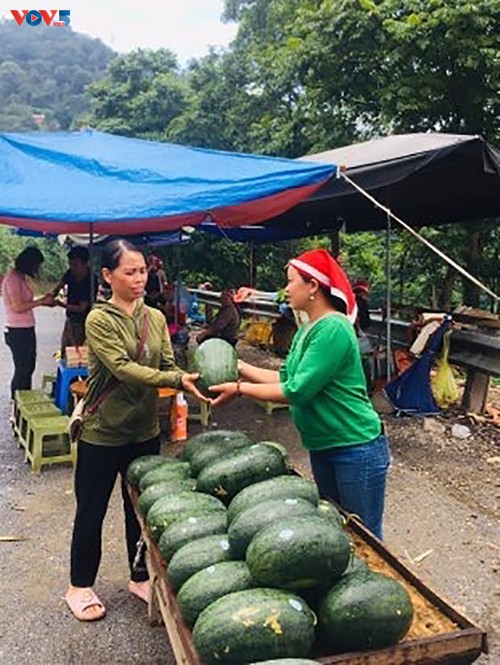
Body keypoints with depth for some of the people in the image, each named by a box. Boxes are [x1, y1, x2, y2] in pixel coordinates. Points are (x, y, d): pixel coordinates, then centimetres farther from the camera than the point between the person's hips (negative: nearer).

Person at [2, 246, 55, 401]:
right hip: (17, 332, -10)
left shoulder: (21, 277, 12)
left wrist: (44, 300, 4)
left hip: (27, 330, 10)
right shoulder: (12, 278, -16)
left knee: (28, 367, 16)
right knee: (22, 370, -2)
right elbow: (18, 307, -22)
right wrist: (41, 301, -16)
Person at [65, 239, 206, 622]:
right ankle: (80, 587, 30)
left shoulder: (155, 318, 3)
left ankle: (140, 577, 36)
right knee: (91, 512, 10)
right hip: (102, 433, -5)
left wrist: (191, 379, -23)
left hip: (145, 430, 5)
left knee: (141, 508, 17)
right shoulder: (99, 320, -14)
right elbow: (122, 368, -25)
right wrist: (177, 380, -34)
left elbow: (168, 365, -2)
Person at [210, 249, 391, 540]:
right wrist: (242, 368, 5)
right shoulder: (307, 329, 8)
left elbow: (296, 391, -24)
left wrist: (240, 389, -17)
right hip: (323, 447, 9)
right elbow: (286, 377, 9)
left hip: (356, 449, -9)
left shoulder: (333, 329, -21)